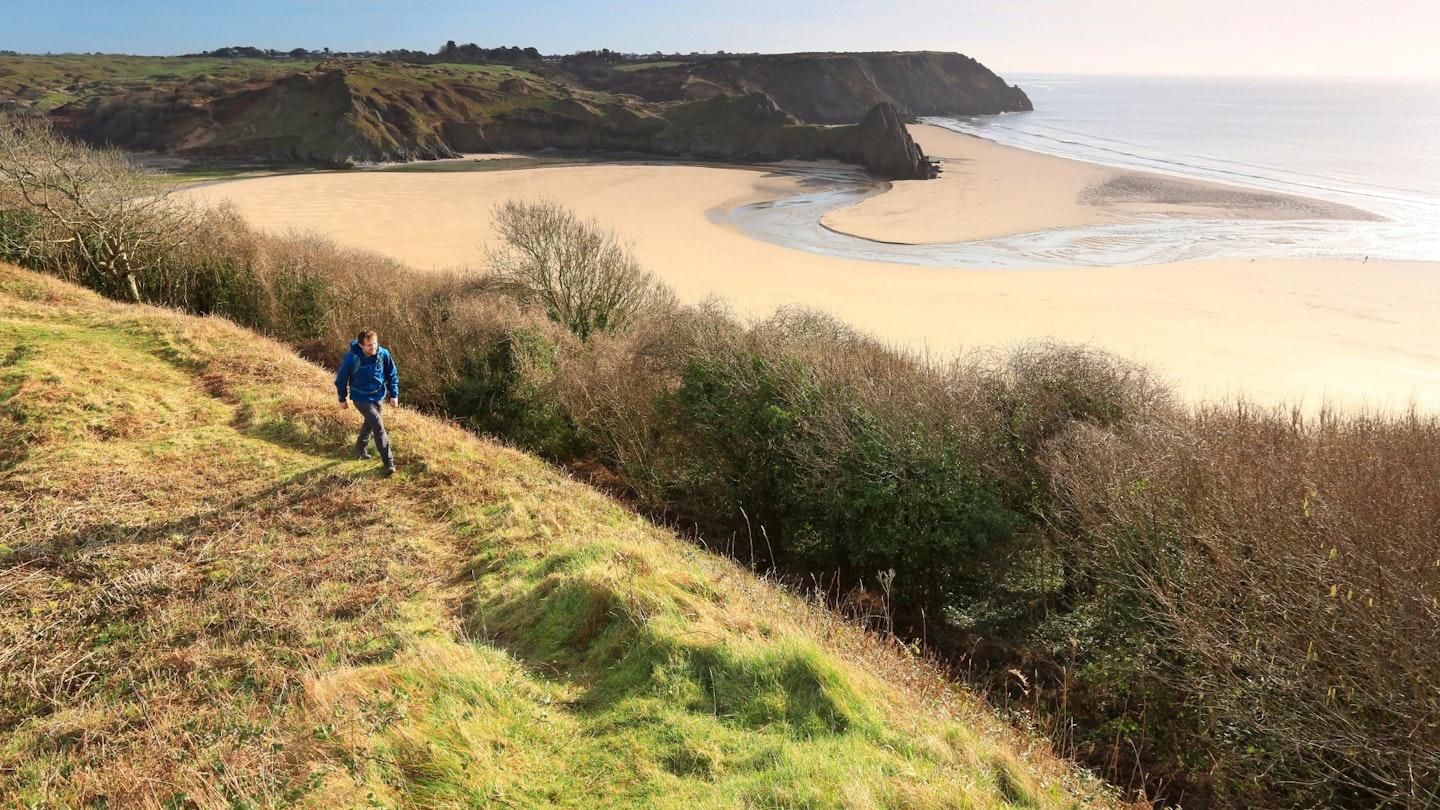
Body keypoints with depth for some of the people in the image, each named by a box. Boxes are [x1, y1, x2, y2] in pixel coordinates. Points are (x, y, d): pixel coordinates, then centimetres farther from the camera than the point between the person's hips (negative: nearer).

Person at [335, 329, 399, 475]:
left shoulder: (383, 354, -18)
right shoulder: (351, 358, -26)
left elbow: (392, 375, -1)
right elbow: (341, 379, -9)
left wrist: (394, 395, -3)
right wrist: (342, 399, 1)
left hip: (378, 396, 4)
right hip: (361, 398, -4)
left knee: (370, 423, 23)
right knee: (378, 425, -14)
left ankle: (361, 448, 51)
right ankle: (388, 462, -8)